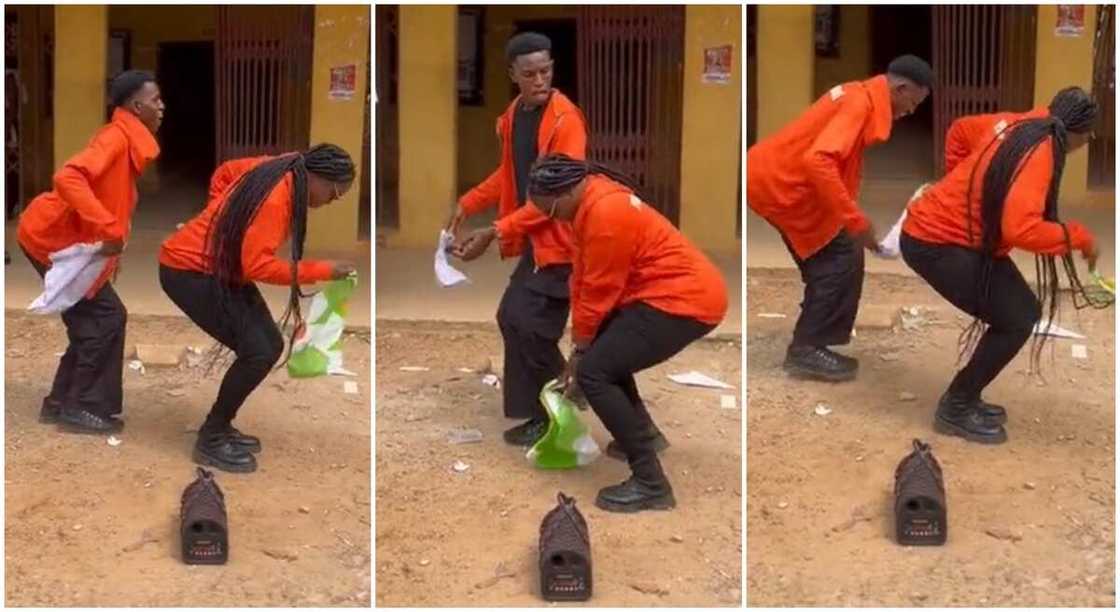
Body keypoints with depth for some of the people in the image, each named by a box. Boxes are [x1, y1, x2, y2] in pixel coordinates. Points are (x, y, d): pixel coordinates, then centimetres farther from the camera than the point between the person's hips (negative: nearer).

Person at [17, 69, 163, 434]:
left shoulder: (127, 141, 9)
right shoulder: (116, 137, -21)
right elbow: (68, 178, -36)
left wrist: (110, 238, 5)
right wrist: (109, 229, -38)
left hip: (64, 238, 10)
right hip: (52, 238, -10)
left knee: (91, 321, 14)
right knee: (106, 317, -7)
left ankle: (61, 403, 21)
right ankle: (80, 408, 0)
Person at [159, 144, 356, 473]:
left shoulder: (281, 171, 2)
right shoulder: (276, 199, -27)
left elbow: (225, 173, 17)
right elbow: (258, 266, -30)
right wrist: (323, 271, -26)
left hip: (219, 268, 10)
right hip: (188, 272, -10)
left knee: (271, 345, 7)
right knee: (258, 351, -15)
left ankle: (220, 426, 18)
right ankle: (210, 441, -2)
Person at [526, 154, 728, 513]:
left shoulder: (605, 214, -21)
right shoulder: (591, 200, 11)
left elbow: (599, 292, -14)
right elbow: (584, 280, 15)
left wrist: (580, 351, -2)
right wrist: (582, 344, 13)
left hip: (686, 300, -11)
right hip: (678, 294, 11)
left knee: (594, 372, -15)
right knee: (604, 347, 26)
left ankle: (651, 484, -15)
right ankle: (643, 432, 38)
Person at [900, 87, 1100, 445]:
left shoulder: (1022, 128, 4)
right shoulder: (1040, 154, -24)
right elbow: (1021, 229, -37)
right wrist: (1079, 237, -23)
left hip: (950, 232, 10)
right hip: (934, 243, -10)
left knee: (1024, 311, 12)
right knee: (1016, 320, -10)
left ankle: (965, 398, 22)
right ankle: (955, 410, 2)